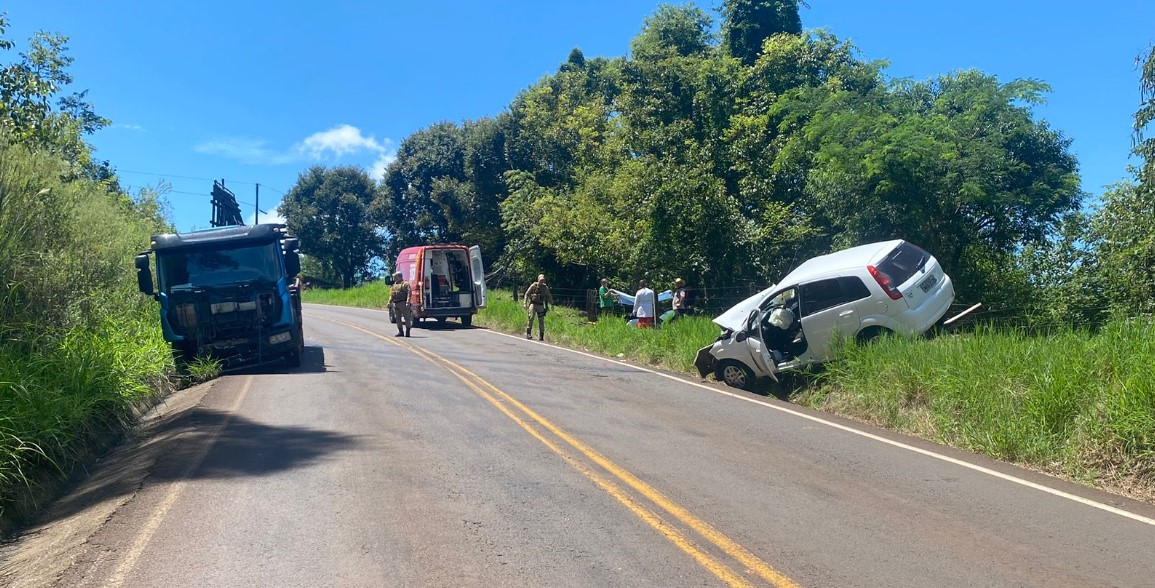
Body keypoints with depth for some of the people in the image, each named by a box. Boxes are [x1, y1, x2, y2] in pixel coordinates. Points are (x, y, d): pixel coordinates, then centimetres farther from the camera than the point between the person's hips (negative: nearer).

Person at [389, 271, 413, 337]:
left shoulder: (405, 284, -3)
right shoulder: (393, 285, 21)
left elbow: (409, 293, -12)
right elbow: (391, 295, 24)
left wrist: (407, 302, -22)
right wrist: (389, 302, 13)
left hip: (403, 303, -8)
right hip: (395, 304, 8)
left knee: (407, 318, -4)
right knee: (397, 318, 7)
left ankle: (407, 332, 0)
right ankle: (400, 331, 14)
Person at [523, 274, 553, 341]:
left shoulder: (545, 288, 6)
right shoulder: (533, 286, -3)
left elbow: (549, 297, 18)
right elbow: (527, 294, 0)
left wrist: (552, 304, 15)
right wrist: (525, 303, -7)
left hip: (541, 305, 3)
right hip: (533, 304, -3)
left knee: (541, 321, 1)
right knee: (531, 318, -19)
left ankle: (541, 337, 9)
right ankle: (528, 333, -15)